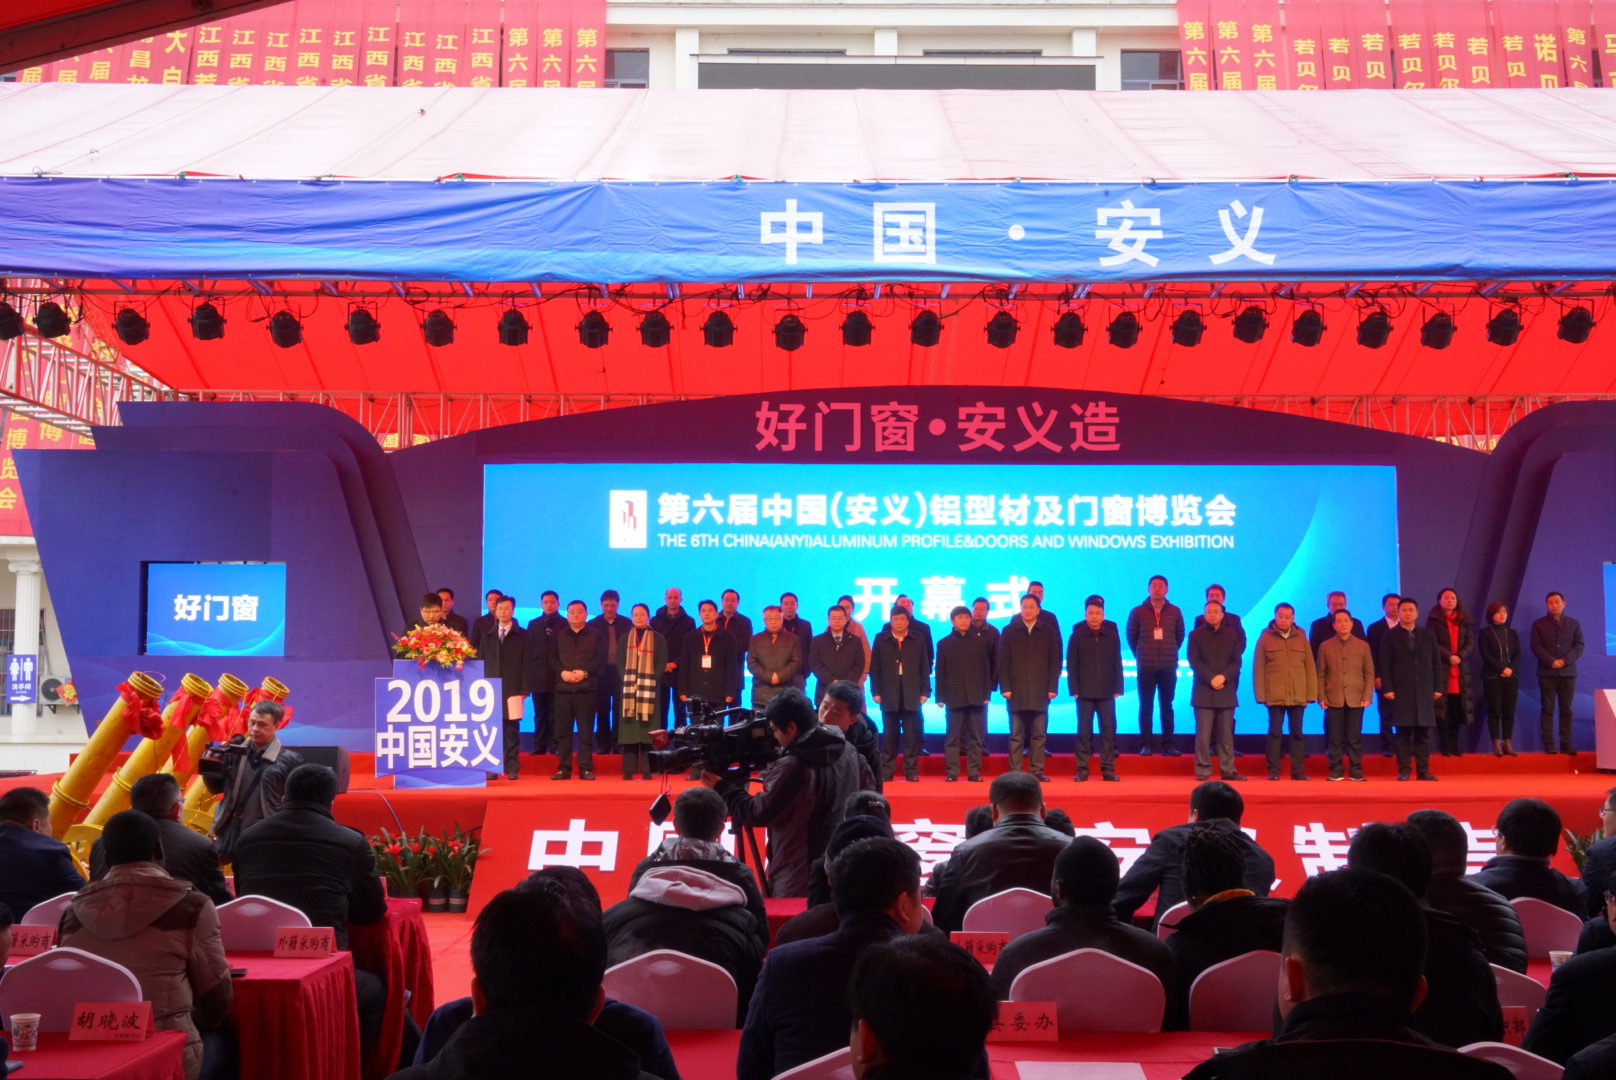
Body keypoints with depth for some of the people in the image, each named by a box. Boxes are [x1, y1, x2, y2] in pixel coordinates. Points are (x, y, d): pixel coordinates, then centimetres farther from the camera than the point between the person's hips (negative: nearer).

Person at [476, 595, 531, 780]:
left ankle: (512, 768, 2)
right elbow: (481, 661, 11)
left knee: (512, 730, -2)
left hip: (513, 689, -2)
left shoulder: (522, 635, 6)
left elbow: (526, 663, 2)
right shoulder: (486, 634, 14)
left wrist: (524, 689, -5)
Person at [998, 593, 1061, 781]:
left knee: (1039, 734, 2)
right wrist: (1005, 687, -5)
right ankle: (1015, 771, 4)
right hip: (1016, 692, 0)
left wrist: (1053, 687, -2)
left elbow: (1055, 662, 5)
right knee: (1016, 735, 2)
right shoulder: (1009, 631, 5)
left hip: (1040, 692, 1)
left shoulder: (1049, 632, 7)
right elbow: (1003, 662, 3)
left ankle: (1037, 771, 7)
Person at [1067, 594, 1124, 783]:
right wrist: (1074, 689, -6)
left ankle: (1108, 769, 8)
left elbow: (1117, 664, 7)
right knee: (1084, 731, 1)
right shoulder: (1076, 637, 1)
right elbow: (1071, 665, 1)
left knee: (1108, 730, 2)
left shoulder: (1112, 636, 4)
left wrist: (1118, 688, 1)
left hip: (1107, 692, 1)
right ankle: (1082, 770, 5)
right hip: (1085, 693, -1)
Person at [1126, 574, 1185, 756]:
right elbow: (1131, 637, 10)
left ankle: (1168, 745, 8)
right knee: (1145, 707, 1)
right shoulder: (1138, 612, 1)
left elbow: (1180, 636, 15)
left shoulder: (1175, 612, 4)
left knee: (1167, 707, 5)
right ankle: (1145, 745, 4)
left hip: (1169, 668, 1)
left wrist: (1170, 654, 13)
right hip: (1145, 668, -1)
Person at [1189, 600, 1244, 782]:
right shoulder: (1195, 635, 6)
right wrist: (1211, 679, -14)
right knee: (1203, 734, -5)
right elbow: (1194, 661, -3)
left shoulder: (1231, 635, 11)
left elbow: (1237, 661, 5)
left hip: (1226, 691, 2)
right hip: (1203, 692, -2)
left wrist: (1223, 676, -12)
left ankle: (1228, 770, 8)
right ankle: (1203, 771, -2)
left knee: (1226, 735, 3)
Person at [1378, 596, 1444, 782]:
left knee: (1423, 732, 3)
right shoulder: (1389, 636, 5)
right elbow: (1384, 664, -1)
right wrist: (1387, 688, -10)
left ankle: (1423, 770, 8)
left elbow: (1436, 663, 11)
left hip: (1424, 691, 2)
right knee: (1403, 733, -2)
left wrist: (1438, 687, 3)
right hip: (1401, 692, -2)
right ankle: (1403, 770, 1)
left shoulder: (1428, 636, 13)